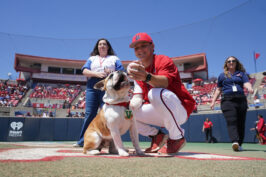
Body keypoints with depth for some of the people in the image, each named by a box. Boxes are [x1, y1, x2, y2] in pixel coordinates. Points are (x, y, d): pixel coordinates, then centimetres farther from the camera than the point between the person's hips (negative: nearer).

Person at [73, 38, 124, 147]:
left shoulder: (114, 58, 20)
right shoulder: (92, 58, 24)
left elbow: (121, 72, 9)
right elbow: (85, 71, 8)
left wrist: (112, 73, -11)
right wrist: (96, 74, -10)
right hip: (92, 86, 2)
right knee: (89, 114, -2)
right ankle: (83, 141, 4)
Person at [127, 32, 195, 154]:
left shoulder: (163, 60, -10)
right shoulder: (138, 69, 10)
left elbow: (165, 82, -33)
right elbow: (138, 96, 2)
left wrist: (147, 77, -53)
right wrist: (132, 104, -21)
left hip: (180, 111, -6)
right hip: (159, 114, 6)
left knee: (156, 93, -37)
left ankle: (177, 138, -17)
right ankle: (157, 136, 5)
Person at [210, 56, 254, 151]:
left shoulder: (241, 73, 19)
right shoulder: (222, 75, 18)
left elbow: (246, 83, 2)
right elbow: (218, 89, 19)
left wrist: (249, 88, -22)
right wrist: (213, 101, 9)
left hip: (241, 100, 2)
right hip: (227, 100, -1)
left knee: (241, 123, 1)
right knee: (231, 121, -18)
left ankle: (239, 144, 9)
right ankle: (235, 142, -29)